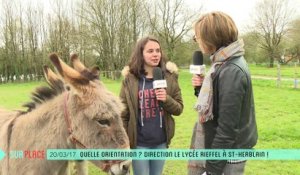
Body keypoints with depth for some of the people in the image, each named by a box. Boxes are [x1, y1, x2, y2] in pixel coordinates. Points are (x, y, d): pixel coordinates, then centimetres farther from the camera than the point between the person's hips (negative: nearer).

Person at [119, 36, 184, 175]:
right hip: (139, 142, -2)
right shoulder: (130, 79, -7)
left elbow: (179, 109, 2)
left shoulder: (169, 77, -1)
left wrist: (166, 99, -19)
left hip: (161, 141, 2)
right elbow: (123, 114, -4)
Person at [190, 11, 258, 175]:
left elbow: (227, 127, -25)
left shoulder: (231, 71, -24)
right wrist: (203, 86, -1)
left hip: (229, 152, -9)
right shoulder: (227, 63, 6)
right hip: (228, 149, 9)